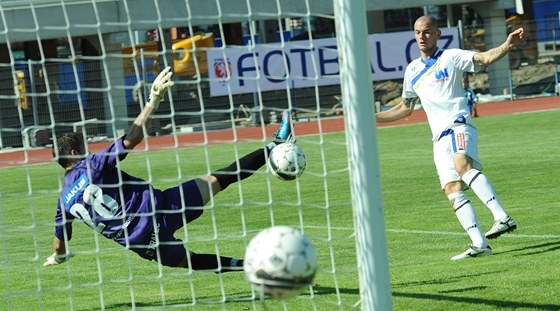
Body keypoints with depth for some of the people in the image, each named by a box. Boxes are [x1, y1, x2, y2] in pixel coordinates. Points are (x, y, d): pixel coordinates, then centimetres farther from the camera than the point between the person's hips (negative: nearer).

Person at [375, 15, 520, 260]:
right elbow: (405, 108, 32)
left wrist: (508, 45, -30)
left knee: (462, 163, -34)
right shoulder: (412, 70, 21)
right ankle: (479, 244, -11)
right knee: (452, 190, -7)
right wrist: (372, 118, 27)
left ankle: (502, 217, -42)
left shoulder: (451, 57, 4)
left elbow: (485, 58, -11)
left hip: (459, 125, -6)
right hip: (440, 138, 6)